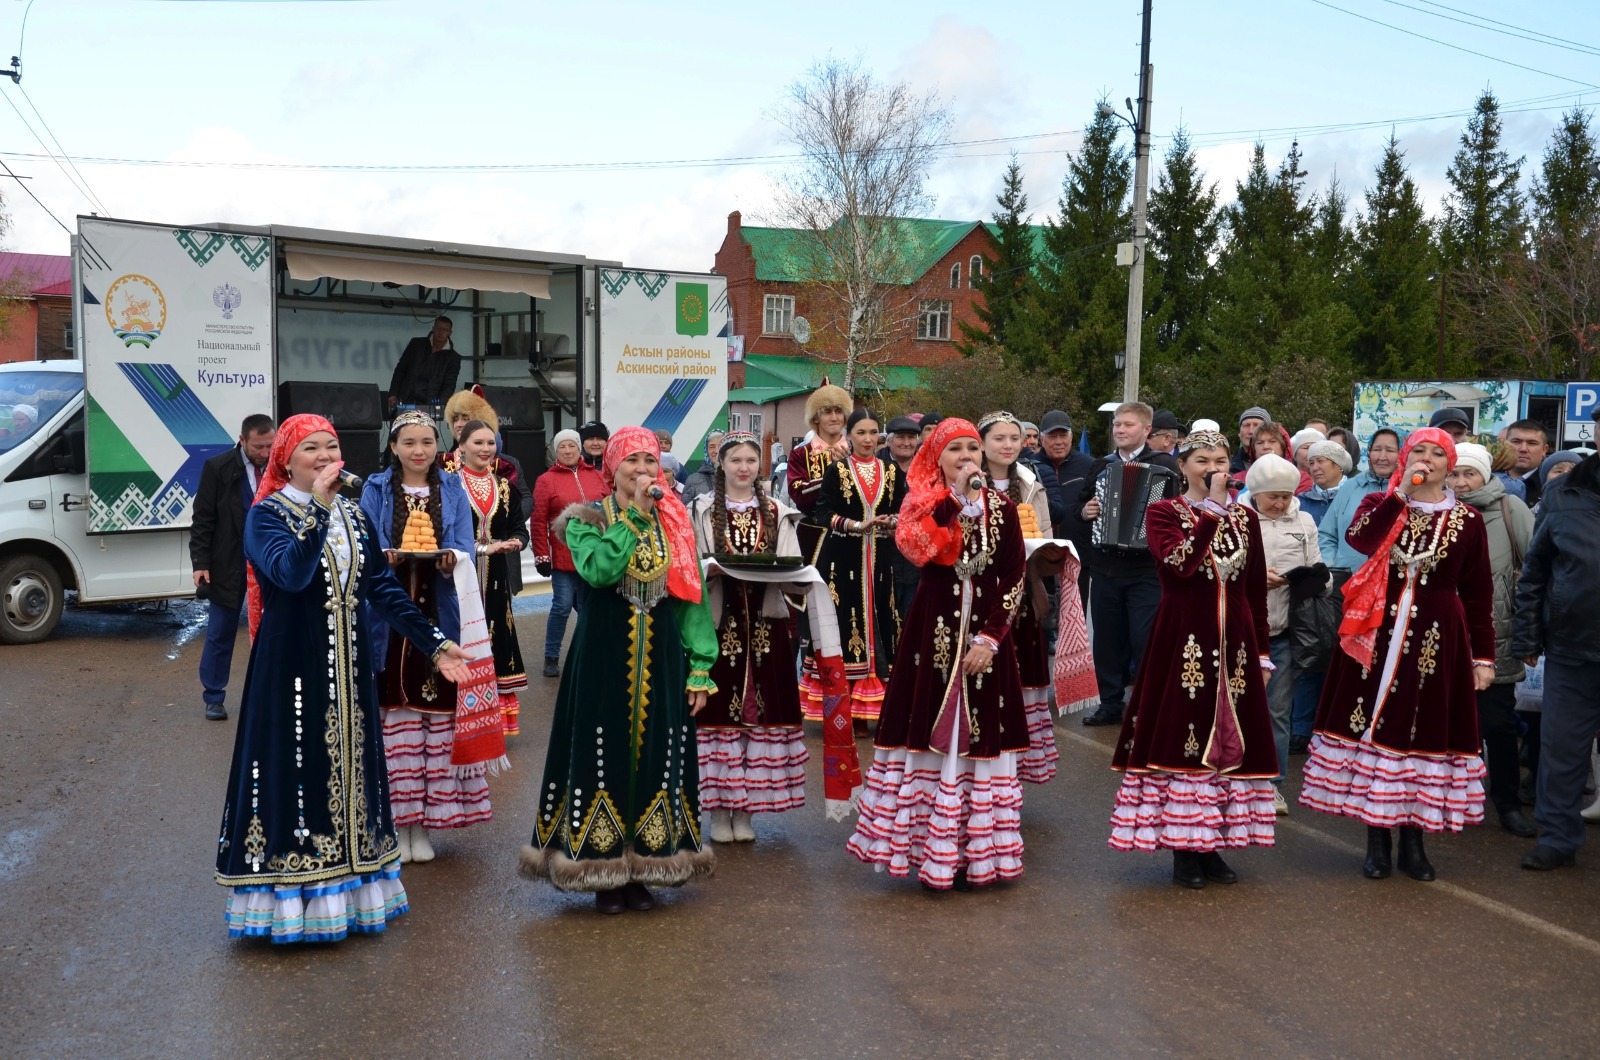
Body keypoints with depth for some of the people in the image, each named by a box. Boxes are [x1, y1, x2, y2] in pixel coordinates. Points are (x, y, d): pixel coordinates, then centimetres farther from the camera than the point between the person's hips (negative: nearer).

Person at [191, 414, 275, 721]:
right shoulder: (218, 468, -5)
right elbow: (202, 520, -3)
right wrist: (200, 563, -8)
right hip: (227, 567, -1)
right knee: (220, 635, 7)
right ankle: (214, 698, 19)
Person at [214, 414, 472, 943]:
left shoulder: (354, 516, 10)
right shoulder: (267, 515, -8)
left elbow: (384, 588, 8)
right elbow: (291, 573, -27)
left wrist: (435, 642, 3)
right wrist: (319, 506, -32)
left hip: (347, 670, 6)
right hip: (291, 671, -6)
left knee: (348, 769, 12)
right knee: (297, 771, -3)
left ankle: (347, 889, 25)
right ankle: (292, 898, 8)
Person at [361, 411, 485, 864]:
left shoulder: (453, 490, 10)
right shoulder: (376, 490, 6)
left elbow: (466, 548, 2)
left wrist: (450, 558, -21)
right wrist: (385, 557, -22)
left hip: (438, 617, 1)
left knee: (437, 713, 0)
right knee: (394, 712, -3)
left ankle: (423, 824, 10)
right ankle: (395, 821, 8)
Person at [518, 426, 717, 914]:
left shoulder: (674, 523, 8)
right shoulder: (587, 519, -1)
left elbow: (691, 596, 5)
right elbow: (598, 569, -22)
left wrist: (700, 668, 0)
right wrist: (633, 514, -17)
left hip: (660, 659, 3)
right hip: (603, 657, -3)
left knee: (655, 756, 6)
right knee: (605, 757, 1)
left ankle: (641, 869, 19)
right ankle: (603, 870, 14)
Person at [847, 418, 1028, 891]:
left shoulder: (1001, 507, 6)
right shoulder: (921, 504, 4)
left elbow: (1014, 579, 0)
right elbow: (925, 550, -18)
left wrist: (991, 638, -9)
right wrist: (957, 498, -17)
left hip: (984, 635, 1)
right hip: (934, 633, -1)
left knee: (981, 736, 1)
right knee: (933, 735, -1)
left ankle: (975, 851, 10)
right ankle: (930, 848, 7)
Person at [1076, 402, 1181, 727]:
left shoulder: (1165, 467, -2)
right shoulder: (1101, 466, 12)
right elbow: (1081, 503, 20)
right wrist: (1084, 511, -1)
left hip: (1147, 568, -5)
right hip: (1105, 565, 5)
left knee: (1145, 639, -4)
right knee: (1107, 638, 10)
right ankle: (1111, 703, 21)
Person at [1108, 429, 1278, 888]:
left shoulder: (1245, 517, 12)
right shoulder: (1163, 513, 0)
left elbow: (1257, 591, 13)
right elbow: (1180, 563, -20)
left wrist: (1262, 653, 11)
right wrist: (1213, 509, -17)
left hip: (1234, 641, 4)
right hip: (1182, 639, -4)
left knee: (1229, 738, 6)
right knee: (1180, 736, -3)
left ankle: (1211, 844, 17)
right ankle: (1182, 849, 8)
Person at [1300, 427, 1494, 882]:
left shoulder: (1466, 520, 6)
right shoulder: (1380, 504, 7)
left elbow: (1479, 594, 7)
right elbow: (1359, 539, -17)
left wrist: (1483, 656, 5)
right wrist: (1401, 492, -17)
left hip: (1437, 639, 0)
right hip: (1379, 634, 0)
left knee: (1424, 731, 4)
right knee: (1375, 726, 1)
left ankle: (1413, 840, 17)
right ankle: (1377, 840, 12)